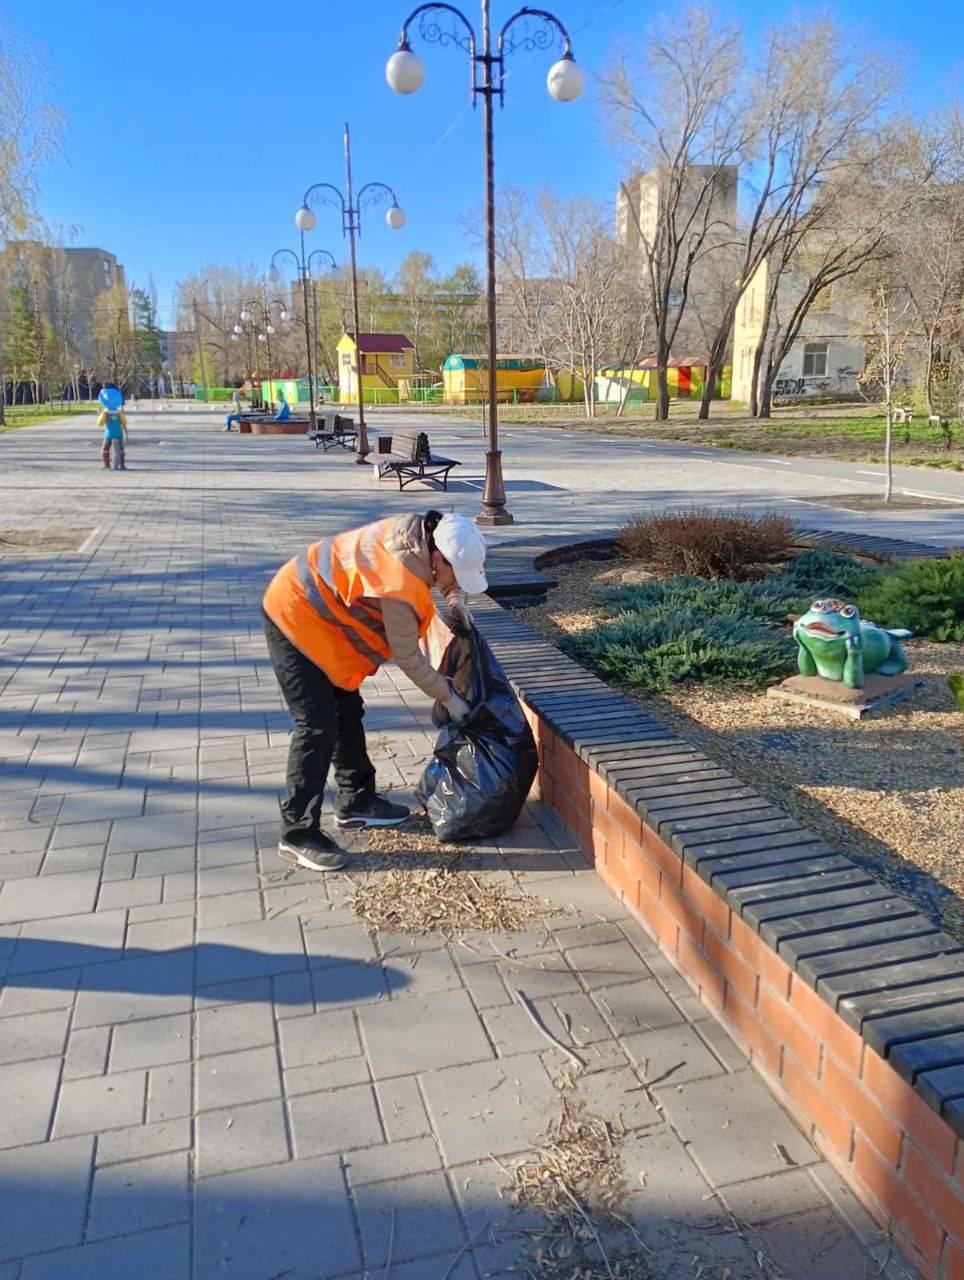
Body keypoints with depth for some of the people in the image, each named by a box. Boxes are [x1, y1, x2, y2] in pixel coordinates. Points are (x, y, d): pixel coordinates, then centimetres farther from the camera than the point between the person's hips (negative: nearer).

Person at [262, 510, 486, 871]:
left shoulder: (418, 531, -10)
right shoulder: (400, 589, -33)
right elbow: (408, 658, -19)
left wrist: (454, 596, 2)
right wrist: (449, 698, -7)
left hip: (316, 608, 10)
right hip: (295, 620, -10)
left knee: (347, 712, 14)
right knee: (317, 726, -9)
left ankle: (357, 803, 28)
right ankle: (298, 835, 1)